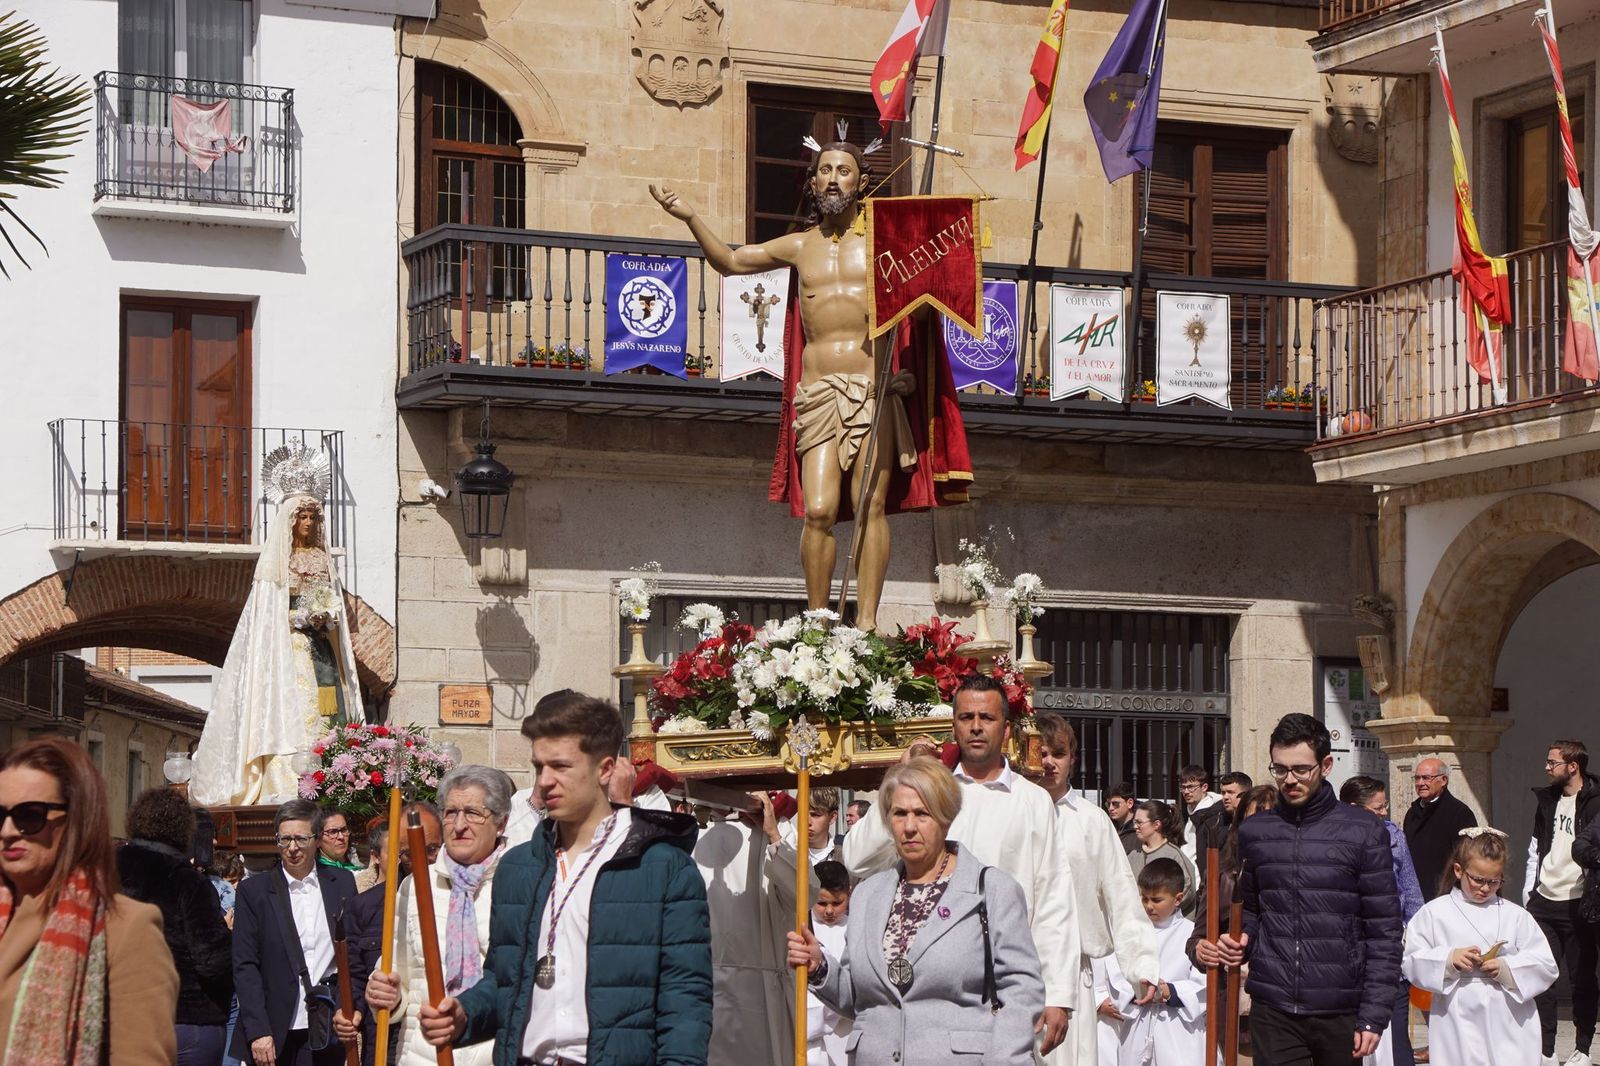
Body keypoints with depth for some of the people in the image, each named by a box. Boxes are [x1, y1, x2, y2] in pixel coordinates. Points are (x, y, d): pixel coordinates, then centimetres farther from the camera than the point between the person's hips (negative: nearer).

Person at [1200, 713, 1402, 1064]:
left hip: (1340, 1014, -2)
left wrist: (1374, 1015, -7)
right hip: (1273, 1011, 2)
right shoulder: (1254, 832, 8)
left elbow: (1383, 932, -2)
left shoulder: (1363, 831, -1)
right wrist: (1243, 941, -1)